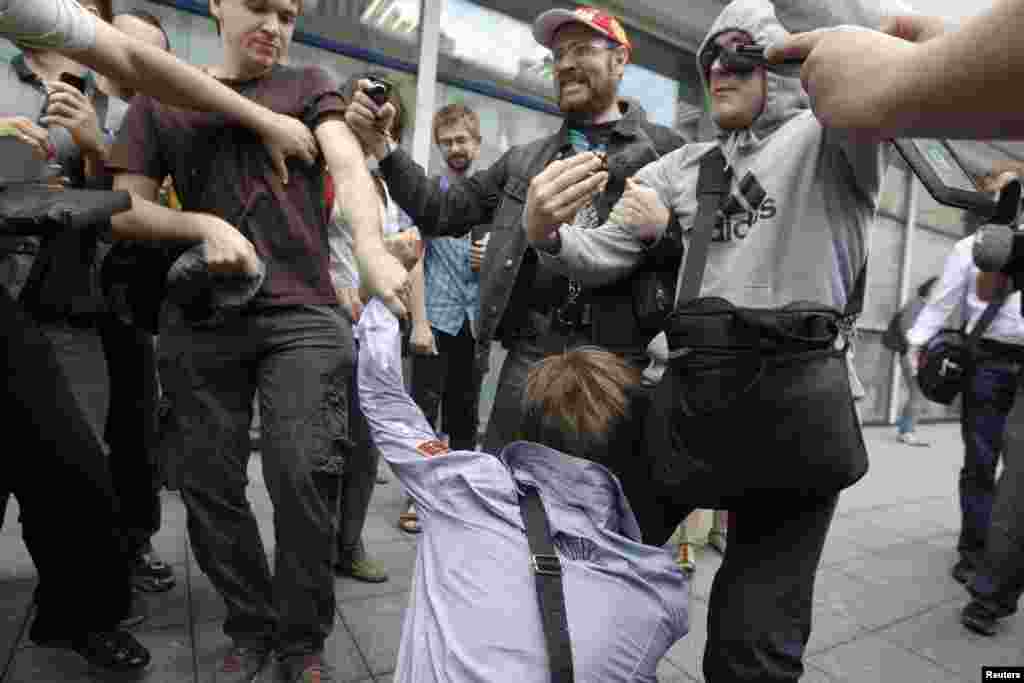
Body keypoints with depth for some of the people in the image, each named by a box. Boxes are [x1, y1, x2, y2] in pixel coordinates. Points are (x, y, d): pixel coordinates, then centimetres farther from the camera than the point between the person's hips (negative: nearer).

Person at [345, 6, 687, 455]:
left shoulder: (664, 149, 5)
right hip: (531, 351, 3)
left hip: (619, 358, -2)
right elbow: (442, 211, 14)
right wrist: (379, 144, 3)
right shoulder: (525, 160, 17)